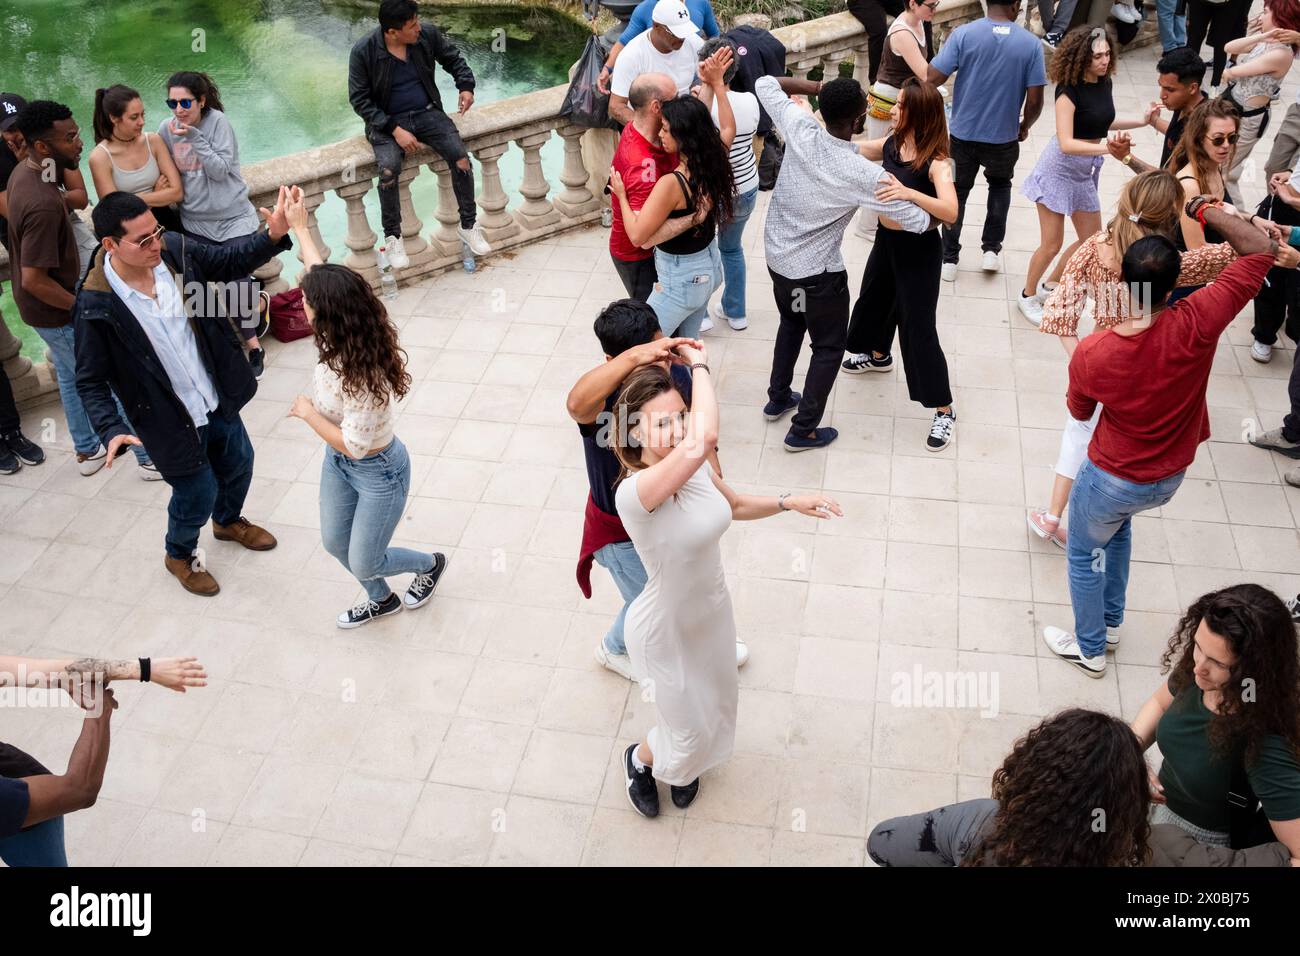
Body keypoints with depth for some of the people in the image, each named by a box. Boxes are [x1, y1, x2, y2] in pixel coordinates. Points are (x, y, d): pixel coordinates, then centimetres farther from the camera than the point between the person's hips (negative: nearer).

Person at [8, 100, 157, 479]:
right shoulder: (44, 205, -34)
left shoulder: (23, 171, -4)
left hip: (43, 306, 10)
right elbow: (34, 280, -30)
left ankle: (87, 450, 41)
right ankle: (151, 457, 16)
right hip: (56, 311, -10)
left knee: (72, 377, 25)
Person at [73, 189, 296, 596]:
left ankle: (229, 521, 60)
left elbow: (228, 260, 3)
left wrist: (273, 236, -14)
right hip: (172, 420, -5)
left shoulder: (175, 250, -15)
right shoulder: (96, 305, -27)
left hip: (218, 398, 5)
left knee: (238, 465, 26)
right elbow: (91, 381, -18)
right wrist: (112, 429, -32)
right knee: (198, 493, 13)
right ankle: (180, 555, 46)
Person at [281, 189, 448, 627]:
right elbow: (321, 276, 1)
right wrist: (298, 227, 7)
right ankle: (382, 599, 48)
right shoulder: (342, 339, -16)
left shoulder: (366, 376, -38)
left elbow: (355, 445, -31)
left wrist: (307, 412, -20)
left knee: (364, 563, 9)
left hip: (378, 473, -8)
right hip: (338, 462, 8)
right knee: (334, 542, 23)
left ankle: (430, 564, 38)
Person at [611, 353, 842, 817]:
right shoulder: (633, 492, -39)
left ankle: (681, 767, 64)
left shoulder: (695, 469, -14)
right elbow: (703, 441, -56)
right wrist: (699, 366, -42)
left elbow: (735, 505, 9)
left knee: (714, 706, 30)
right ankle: (640, 760, 53)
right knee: (689, 730, 17)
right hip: (667, 633, -7)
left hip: (712, 612, 7)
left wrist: (788, 502, -8)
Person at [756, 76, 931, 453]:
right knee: (829, 347, 15)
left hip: (776, 255, 6)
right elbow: (917, 221, -18)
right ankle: (803, 431, 21)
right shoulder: (865, 175, -27)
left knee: (792, 322, 32)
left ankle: (778, 399, 46)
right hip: (816, 272, -6)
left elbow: (765, 84, -1)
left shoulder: (800, 129, -17)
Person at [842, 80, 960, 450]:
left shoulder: (934, 161, -24)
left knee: (917, 326, -6)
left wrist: (909, 193, -49)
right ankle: (878, 355, 61)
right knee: (875, 298, 29)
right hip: (886, 239, 8)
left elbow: (950, 211, -36)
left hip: (920, 249, -8)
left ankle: (944, 411, 4)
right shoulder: (890, 145, -3)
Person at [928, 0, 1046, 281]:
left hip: (963, 134, 0)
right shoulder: (1031, 44, -9)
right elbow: (1035, 100, -8)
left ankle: (949, 260, 21)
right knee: (1000, 185, 28)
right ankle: (992, 249, 23)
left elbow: (932, 80, -17)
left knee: (956, 192, 19)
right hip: (1004, 137, 1)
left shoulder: (963, 34, -12)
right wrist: (1025, 126, 11)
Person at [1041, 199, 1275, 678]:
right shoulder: (1197, 325, -29)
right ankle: (1110, 620, 48)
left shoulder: (1090, 353, -30)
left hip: (1112, 480, -4)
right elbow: (1263, 249, -17)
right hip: (1169, 478, 4)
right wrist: (1205, 209, -8)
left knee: (1084, 553, 22)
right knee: (1118, 522, 34)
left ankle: (1090, 648, 40)